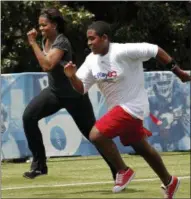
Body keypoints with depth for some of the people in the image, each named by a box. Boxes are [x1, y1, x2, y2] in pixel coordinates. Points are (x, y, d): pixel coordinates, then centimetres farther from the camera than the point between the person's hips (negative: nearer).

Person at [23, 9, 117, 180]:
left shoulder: (61, 42, -23)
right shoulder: (45, 40, 2)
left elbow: (47, 65, -37)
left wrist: (33, 43, -33)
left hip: (74, 94, -7)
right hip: (54, 91, 7)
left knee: (93, 133, 0)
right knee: (29, 116, -15)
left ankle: (118, 170, 16)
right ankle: (39, 164, -9)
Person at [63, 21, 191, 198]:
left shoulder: (123, 52, -24)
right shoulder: (91, 60, -3)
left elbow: (155, 50, -18)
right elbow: (81, 88, 0)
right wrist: (72, 76, -22)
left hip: (132, 106, -8)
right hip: (118, 108, 8)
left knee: (96, 135, -22)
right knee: (141, 148, 21)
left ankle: (123, 171, -4)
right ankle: (169, 182, 39)